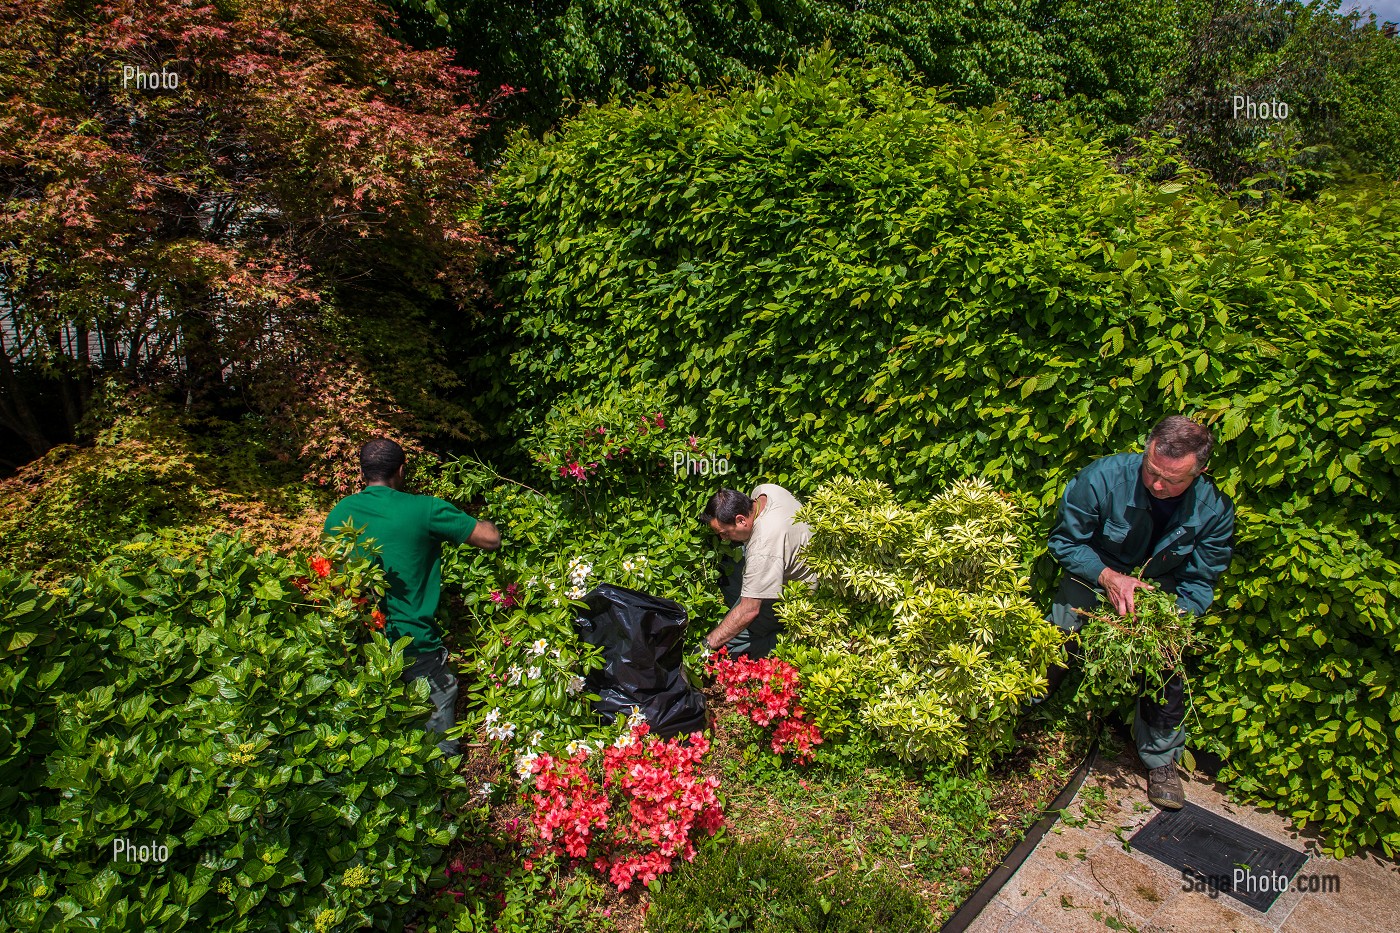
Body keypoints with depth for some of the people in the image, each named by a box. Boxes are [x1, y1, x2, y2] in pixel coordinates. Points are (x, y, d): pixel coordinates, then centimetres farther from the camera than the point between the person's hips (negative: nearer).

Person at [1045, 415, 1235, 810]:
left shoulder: (1216, 509, -20)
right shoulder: (1102, 477, -28)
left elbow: (1199, 583, -8)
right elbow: (1064, 540, -15)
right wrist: (1107, 576, -29)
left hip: (1162, 590, 1)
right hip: (1094, 575, -1)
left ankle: (1161, 759, 12)